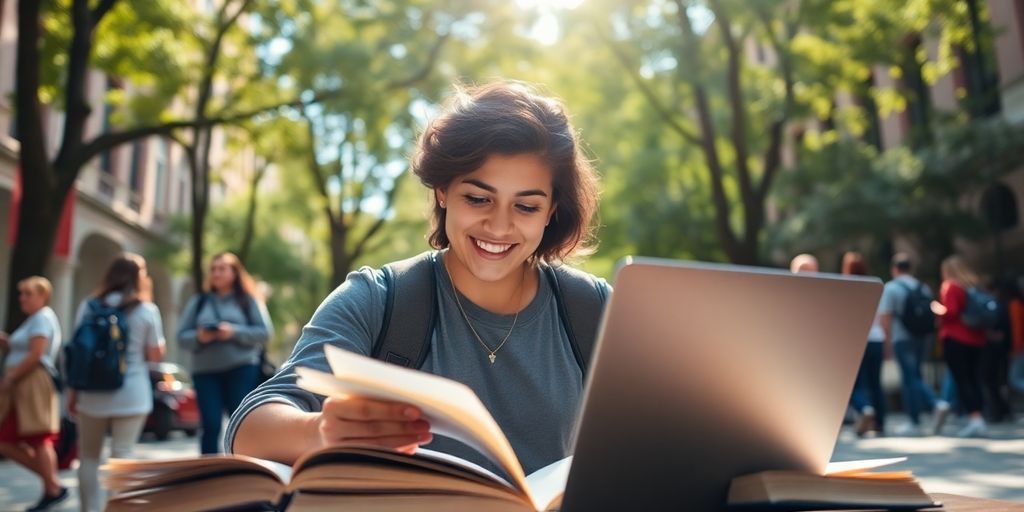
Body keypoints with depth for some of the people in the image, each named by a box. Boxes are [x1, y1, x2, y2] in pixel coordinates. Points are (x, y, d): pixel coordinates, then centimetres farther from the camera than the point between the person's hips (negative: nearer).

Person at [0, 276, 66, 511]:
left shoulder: (43, 317, -9)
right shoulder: (32, 319, 22)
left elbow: (35, 355, -18)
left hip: (33, 384, -10)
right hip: (19, 386, 10)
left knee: (37, 439, -5)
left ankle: (53, 489, 4)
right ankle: (48, 476, 15)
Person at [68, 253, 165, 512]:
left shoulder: (88, 306, 4)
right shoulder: (147, 310, -4)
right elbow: (156, 354, 2)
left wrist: (72, 392, 11)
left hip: (92, 393, 3)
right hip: (132, 395, -2)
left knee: (88, 457, 15)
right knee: (122, 458, 0)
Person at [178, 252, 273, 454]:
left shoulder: (248, 300, 9)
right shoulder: (198, 301, 17)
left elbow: (264, 333, -1)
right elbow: (182, 336, 11)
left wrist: (234, 332, -13)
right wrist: (198, 337, -10)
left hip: (242, 369, -2)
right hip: (205, 371, 2)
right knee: (210, 426, -4)